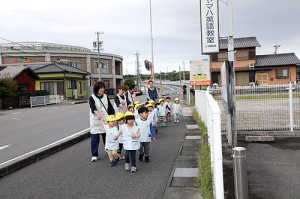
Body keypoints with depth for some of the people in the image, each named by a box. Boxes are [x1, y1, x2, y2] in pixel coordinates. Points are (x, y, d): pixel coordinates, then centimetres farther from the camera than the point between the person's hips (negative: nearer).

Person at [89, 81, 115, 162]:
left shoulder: (105, 96, 7)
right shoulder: (92, 97, -8)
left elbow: (110, 107, 10)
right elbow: (93, 108, -25)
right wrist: (98, 114, -42)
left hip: (106, 120, 4)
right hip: (95, 121, -3)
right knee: (95, 138, 1)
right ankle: (94, 155, 13)